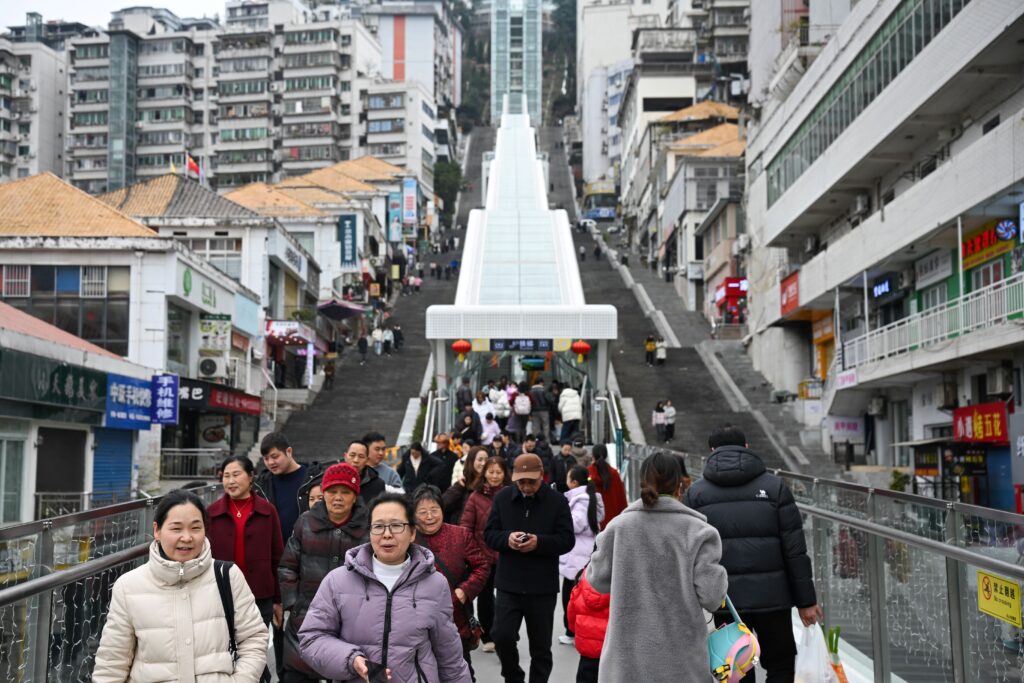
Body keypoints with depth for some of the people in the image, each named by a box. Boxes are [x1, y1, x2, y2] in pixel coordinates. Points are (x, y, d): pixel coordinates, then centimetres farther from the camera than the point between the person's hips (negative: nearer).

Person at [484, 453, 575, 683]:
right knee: (502, 636, -7)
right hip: (509, 584, 1)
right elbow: (489, 534, 2)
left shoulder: (557, 501, -5)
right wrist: (507, 538, -19)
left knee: (541, 647, 10)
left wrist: (539, 542, -23)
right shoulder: (502, 498, 1)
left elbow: (567, 540, -7)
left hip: (543, 587, -1)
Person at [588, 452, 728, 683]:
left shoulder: (618, 527, -4)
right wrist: (719, 573, 9)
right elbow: (711, 596, -10)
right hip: (681, 656, -1)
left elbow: (598, 580, 7)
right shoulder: (696, 530, -9)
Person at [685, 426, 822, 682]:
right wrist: (806, 601, 4)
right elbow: (795, 551, -1)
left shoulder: (695, 493, 4)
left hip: (724, 600, 1)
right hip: (771, 596, -1)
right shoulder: (774, 486, 1)